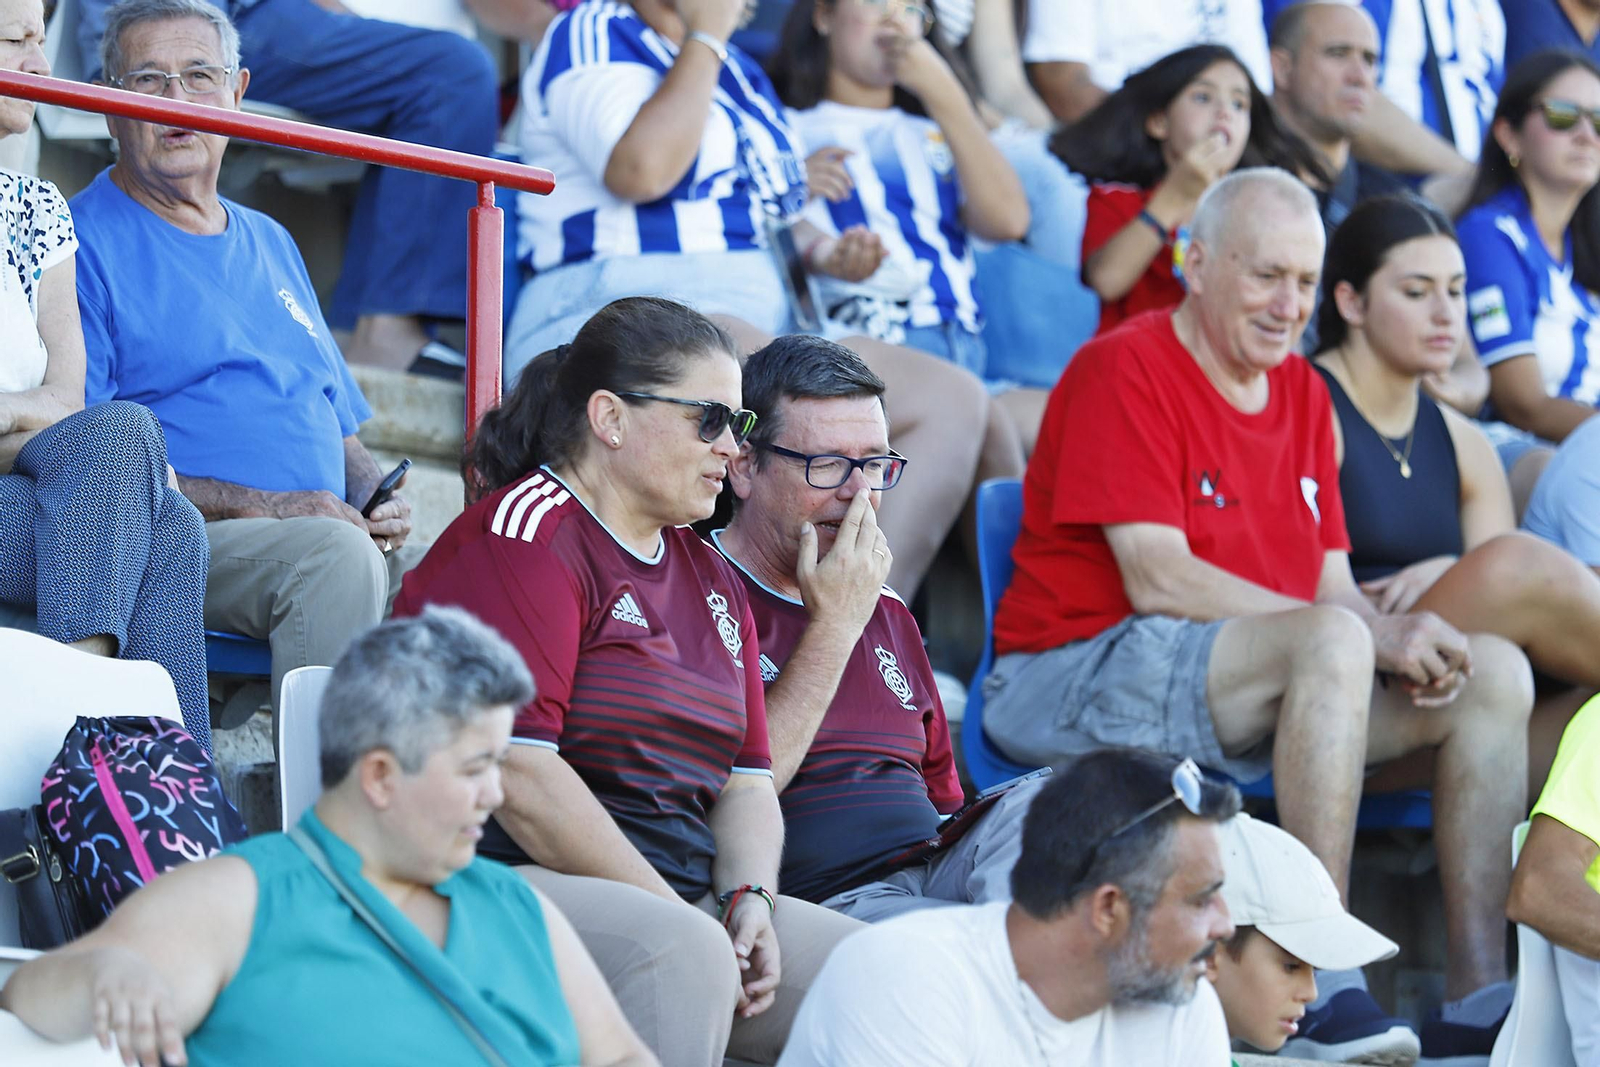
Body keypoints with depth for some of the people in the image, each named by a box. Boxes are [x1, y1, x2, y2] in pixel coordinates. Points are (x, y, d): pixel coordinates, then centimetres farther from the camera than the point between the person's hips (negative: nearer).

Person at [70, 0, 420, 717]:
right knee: (330, 552, -35)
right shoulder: (83, 244, 1)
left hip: (338, 536, 7)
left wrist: (377, 503, 4)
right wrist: (253, 506, -16)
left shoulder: (269, 244, 25)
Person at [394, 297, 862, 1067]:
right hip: (515, 879, -8)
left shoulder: (710, 578, 20)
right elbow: (518, 773, -18)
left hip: (681, 897, 8)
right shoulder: (525, 538, -8)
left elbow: (746, 779, 18)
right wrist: (678, 916, -18)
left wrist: (749, 901, -5)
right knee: (684, 954, -36)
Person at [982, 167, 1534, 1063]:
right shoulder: (1125, 368, -10)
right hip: (1077, 677, -8)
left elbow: (1334, 584, 12)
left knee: (1497, 675, -6)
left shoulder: (1304, 392, 15)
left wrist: (1403, 641, -13)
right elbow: (1159, 582, -19)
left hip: (1266, 691, 8)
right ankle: (1325, 982, -36)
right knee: (1332, 644, -34)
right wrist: (1375, 635, -22)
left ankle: (1480, 991, -12)